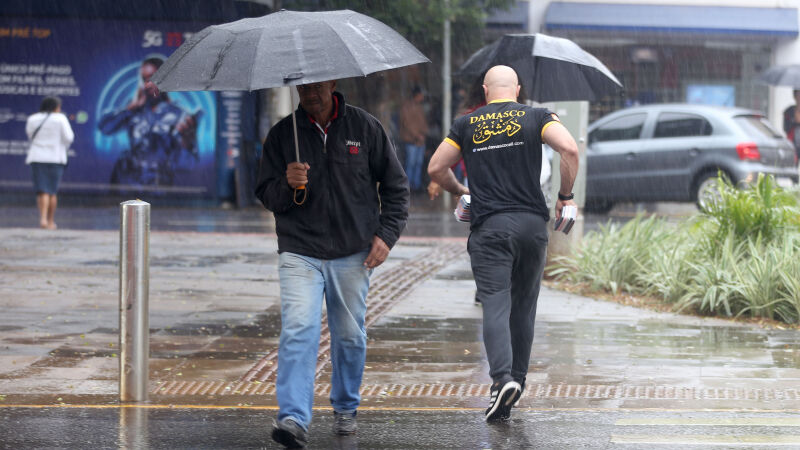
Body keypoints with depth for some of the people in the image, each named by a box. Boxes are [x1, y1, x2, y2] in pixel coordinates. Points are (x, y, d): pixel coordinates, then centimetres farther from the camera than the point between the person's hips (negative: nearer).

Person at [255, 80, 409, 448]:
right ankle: (293, 418, -22)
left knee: (349, 335, 9)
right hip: (299, 254, -1)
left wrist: (386, 234, 0)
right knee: (297, 331, -16)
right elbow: (265, 194, 6)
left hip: (353, 254, 1)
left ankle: (345, 408, 29)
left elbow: (396, 185, 10)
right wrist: (288, 185, -17)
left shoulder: (364, 127, 3)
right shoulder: (282, 135, 3)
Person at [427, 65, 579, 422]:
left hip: (489, 226, -1)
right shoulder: (536, 118, 5)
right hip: (532, 222, 1)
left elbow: (436, 169, 8)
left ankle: (502, 377, -29)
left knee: (496, 305, -8)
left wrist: (460, 192, 27)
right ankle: (517, 379, 20)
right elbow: (569, 148, -10)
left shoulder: (466, 125, 8)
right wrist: (565, 195, 2)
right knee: (523, 306, 15)